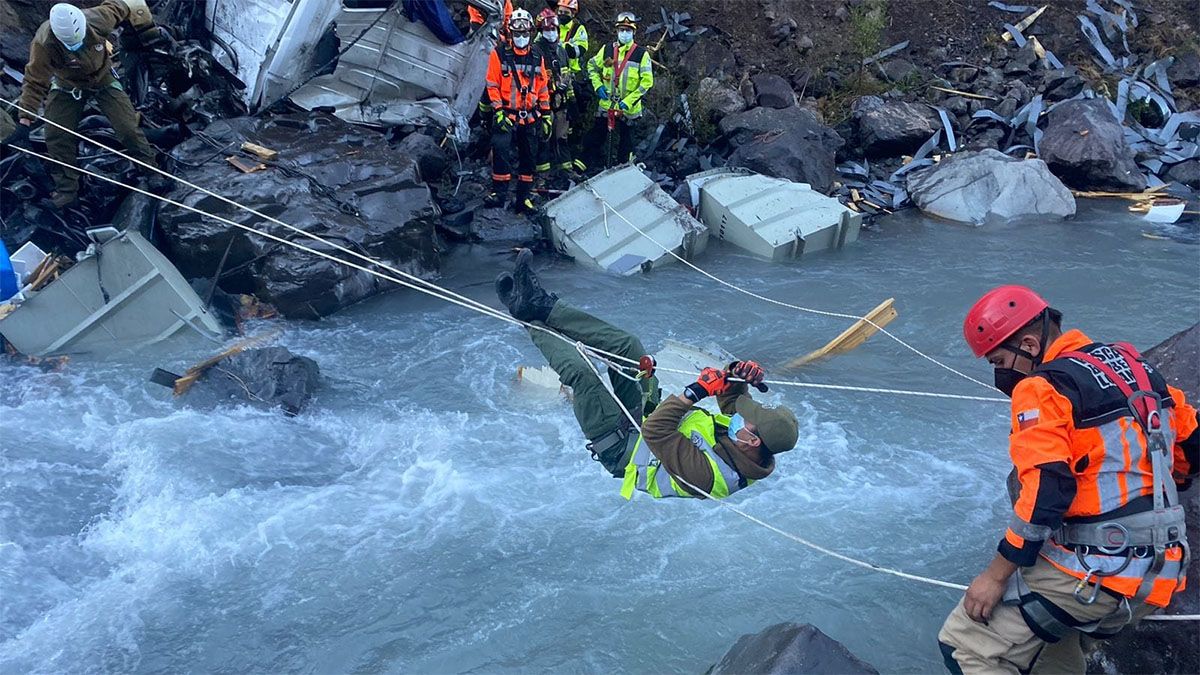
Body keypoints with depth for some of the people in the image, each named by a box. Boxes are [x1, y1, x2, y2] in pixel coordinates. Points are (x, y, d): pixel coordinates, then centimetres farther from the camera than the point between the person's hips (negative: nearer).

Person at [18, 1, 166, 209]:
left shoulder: (97, 19, -31)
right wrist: (27, 113, -29)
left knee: (128, 129, -6)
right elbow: (35, 81, -25)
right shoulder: (44, 44, -34)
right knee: (57, 137, -5)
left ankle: (150, 170, 16)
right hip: (67, 87, 0)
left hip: (104, 81, 1)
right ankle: (66, 188, 12)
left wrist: (146, 29, 2)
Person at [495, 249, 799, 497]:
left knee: (580, 372, -20)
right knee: (627, 344, 0)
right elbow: (732, 397, 0)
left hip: (622, 451, -7)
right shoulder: (749, 455, -16)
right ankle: (543, 306, 8)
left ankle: (530, 319, 6)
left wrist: (695, 392, -44)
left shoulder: (707, 474, -41)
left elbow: (656, 431, -42)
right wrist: (739, 377, -22)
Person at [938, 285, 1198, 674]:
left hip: (1093, 577, -9)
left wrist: (996, 576, -13)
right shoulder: (1134, 365, 11)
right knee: (1046, 630, 30)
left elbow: (1045, 495, -20)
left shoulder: (1044, 388, -13)